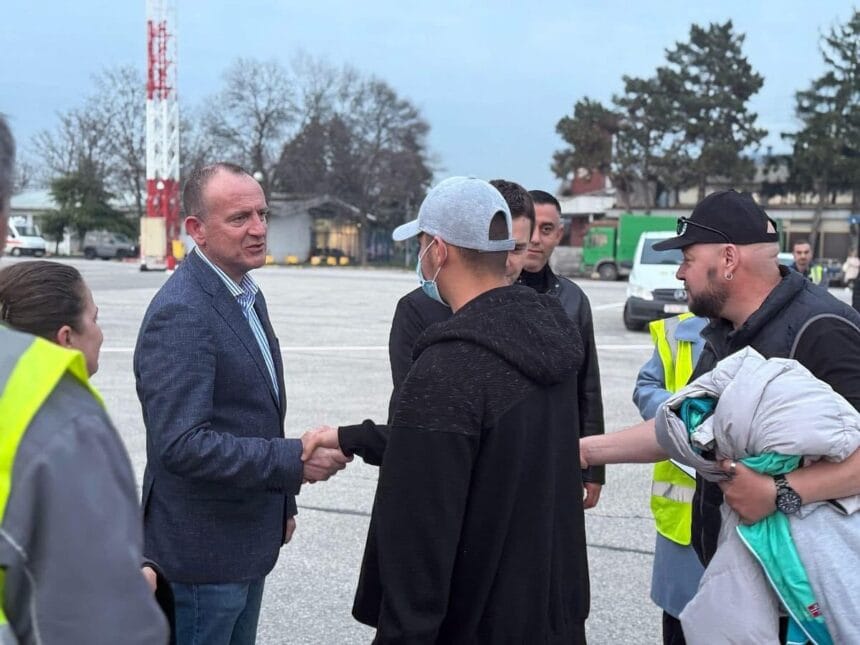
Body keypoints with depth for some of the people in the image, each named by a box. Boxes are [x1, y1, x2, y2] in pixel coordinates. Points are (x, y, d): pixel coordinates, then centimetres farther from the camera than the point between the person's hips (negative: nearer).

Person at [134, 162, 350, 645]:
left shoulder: (248, 295, 9)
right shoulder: (181, 314, -22)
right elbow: (181, 444, -30)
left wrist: (282, 503, 20)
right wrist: (294, 461, -29)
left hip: (248, 542, 9)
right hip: (202, 552, -9)